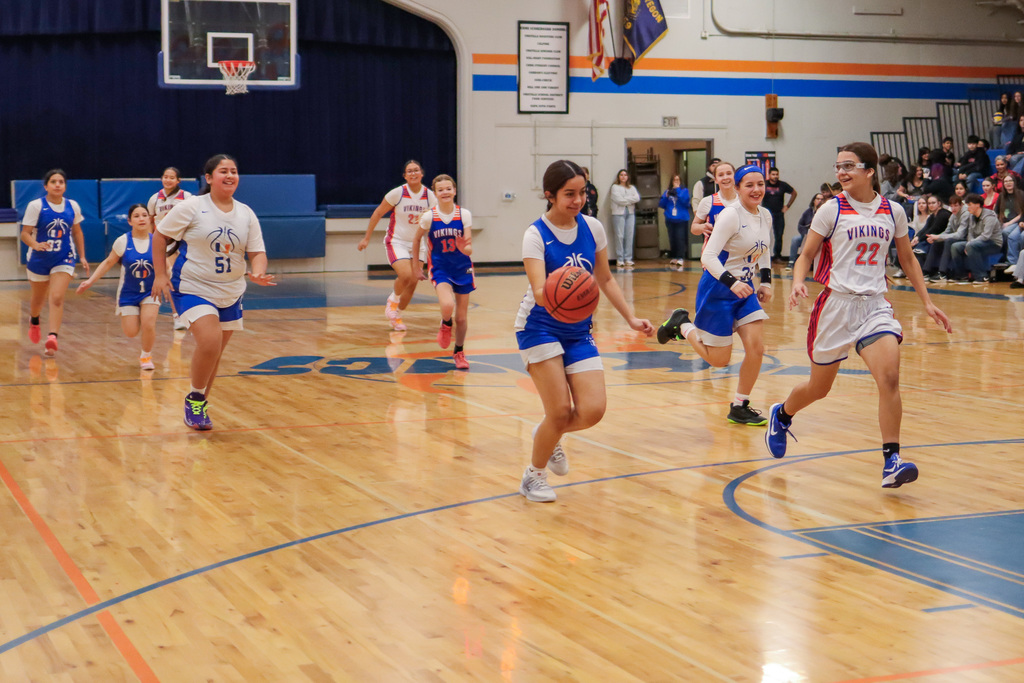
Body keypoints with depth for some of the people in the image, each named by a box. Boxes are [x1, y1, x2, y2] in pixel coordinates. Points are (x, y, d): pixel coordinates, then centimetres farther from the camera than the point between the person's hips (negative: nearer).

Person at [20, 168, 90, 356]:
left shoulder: (72, 206, -1)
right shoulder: (36, 206, -11)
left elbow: (77, 232, 12)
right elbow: (25, 233, -14)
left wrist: (82, 257, 10)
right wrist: (36, 245, -34)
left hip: (64, 259, 0)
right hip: (39, 259, 0)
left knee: (57, 298, -17)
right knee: (38, 298, 18)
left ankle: (52, 338, -23)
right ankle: (34, 322, 51)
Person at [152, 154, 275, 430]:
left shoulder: (246, 214, 3)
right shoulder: (192, 208, -10)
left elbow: (257, 252, 3)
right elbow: (159, 236, -3)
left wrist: (258, 273, -19)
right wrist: (160, 274, -7)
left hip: (230, 293, 5)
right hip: (193, 289, -5)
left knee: (214, 353, 12)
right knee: (210, 343, -24)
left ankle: (199, 406, 32)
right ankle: (195, 399, 0)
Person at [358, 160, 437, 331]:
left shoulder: (430, 196, -4)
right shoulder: (397, 193, -13)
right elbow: (378, 214, -4)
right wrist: (366, 238, -1)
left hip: (417, 244, 4)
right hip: (396, 242, -4)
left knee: (413, 282, 2)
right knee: (405, 275, -23)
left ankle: (397, 315, 23)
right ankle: (393, 300, 8)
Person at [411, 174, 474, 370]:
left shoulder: (464, 214, -8)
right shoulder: (429, 217, -9)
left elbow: (469, 248, -10)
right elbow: (417, 239, 8)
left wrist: (465, 248, -33)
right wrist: (415, 264, 11)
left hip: (462, 269, 2)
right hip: (440, 270, -1)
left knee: (462, 317, 7)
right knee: (447, 306, -28)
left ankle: (459, 352, 32)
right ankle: (446, 325, 9)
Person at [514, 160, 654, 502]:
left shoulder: (593, 228, 1)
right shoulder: (536, 235, -14)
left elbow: (605, 279, 14)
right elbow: (540, 293, -26)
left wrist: (631, 318, 9)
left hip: (579, 329, 5)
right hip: (540, 328, -5)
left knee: (593, 410, -8)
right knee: (561, 411, -11)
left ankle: (549, 435, 26)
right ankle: (534, 475, 15)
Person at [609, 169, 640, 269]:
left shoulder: (632, 188, 18)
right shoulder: (615, 187, 5)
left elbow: (637, 198, 0)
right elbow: (618, 200, -9)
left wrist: (625, 199, -8)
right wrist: (630, 200, -2)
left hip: (630, 213, 4)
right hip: (618, 213, -4)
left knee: (629, 236, 0)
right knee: (619, 236, -8)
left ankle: (628, 259, 5)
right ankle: (620, 259, -5)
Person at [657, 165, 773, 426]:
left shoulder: (765, 216, 4)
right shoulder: (731, 215, -19)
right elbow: (708, 256, -24)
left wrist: (765, 281, 9)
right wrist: (732, 283, -35)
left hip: (745, 289, 7)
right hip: (717, 289, -7)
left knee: (756, 348, -6)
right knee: (719, 360, 1)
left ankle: (740, 407, 9)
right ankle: (681, 325, 25)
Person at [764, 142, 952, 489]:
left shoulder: (893, 212, 4)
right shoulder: (832, 210, -4)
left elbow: (907, 259, 16)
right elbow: (806, 255, 1)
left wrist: (927, 302, 11)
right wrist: (798, 283, -20)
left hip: (875, 304, 2)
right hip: (836, 303, -2)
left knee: (890, 378, -19)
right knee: (819, 387, 11)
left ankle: (892, 461, -14)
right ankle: (781, 415, 43)